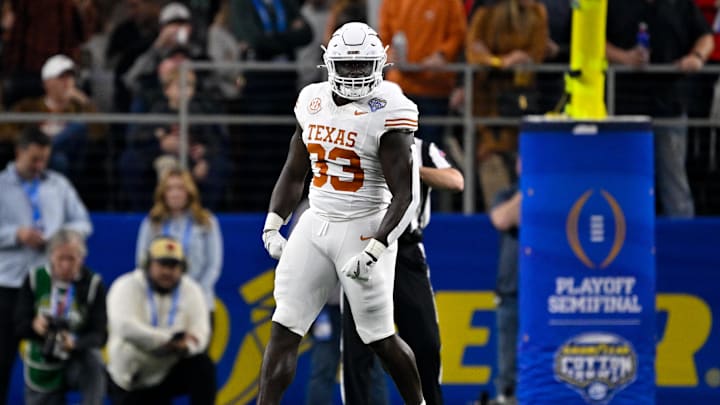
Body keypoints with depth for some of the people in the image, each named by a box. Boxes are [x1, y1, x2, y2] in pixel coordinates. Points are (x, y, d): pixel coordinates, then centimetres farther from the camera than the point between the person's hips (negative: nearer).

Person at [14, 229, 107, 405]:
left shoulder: (93, 284, -9)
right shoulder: (35, 280, -4)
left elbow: (99, 335, -15)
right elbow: (19, 326, -7)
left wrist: (75, 343, -37)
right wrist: (35, 326, -32)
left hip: (78, 360, -2)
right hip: (42, 369, 2)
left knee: (93, 362, -37)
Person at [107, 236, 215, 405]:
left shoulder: (191, 291, -1)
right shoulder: (127, 287, -11)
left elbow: (199, 334, -10)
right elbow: (125, 327, -28)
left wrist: (185, 346, -35)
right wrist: (170, 339, -27)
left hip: (170, 373, 2)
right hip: (131, 377, -2)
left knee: (203, 366, -25)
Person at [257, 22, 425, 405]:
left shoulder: (386, 114, -14)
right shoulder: (313, 103, 6)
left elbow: (405, 196, -17)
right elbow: (293, 173, 17)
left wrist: (373, 252, -24)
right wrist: (272, 226, 5)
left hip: (363, 229, -6)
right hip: (315, 225, 6)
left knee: (380, 338, 2)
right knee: (283, 330, -2)